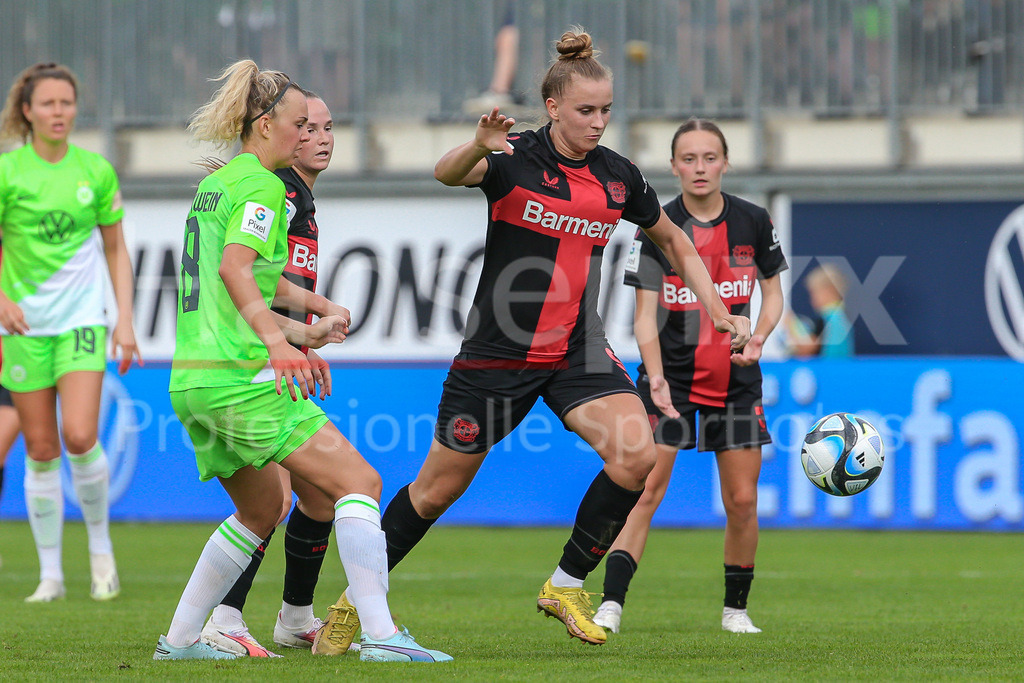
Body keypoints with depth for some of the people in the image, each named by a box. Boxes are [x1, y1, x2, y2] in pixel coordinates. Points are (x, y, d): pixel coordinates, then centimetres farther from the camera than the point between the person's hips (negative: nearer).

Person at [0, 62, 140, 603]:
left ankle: (100, 547, 7)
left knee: (80, 437, -16)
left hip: (82, 319, 0)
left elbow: (115, 250, 11)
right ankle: (50, 574, 9)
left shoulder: (96, 171, 2)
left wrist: (125, 319, 3)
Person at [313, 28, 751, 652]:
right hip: (497, 352, -3)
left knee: (636, 454, -21)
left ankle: (567, 584, -4)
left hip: (578, 350, 3)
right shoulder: (514, 157, -11)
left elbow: (675, 242, 19)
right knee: (438, 489, 5)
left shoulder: (619, 176, 3)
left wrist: (721, 313, 10)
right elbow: (448, 173, -32)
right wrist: (478, 148, -54)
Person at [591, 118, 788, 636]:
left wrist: (758, 336, -9)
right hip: (670, 374, -2)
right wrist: (656, 377, -25)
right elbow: (645, 315, -11)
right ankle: (610, 605, -15)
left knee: (742, 500, 2)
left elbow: (773, 292, 11)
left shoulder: (753, 222, -1)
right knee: (644, 489, -13)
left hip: (735, 378, 2)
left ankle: (735, 608, 20)